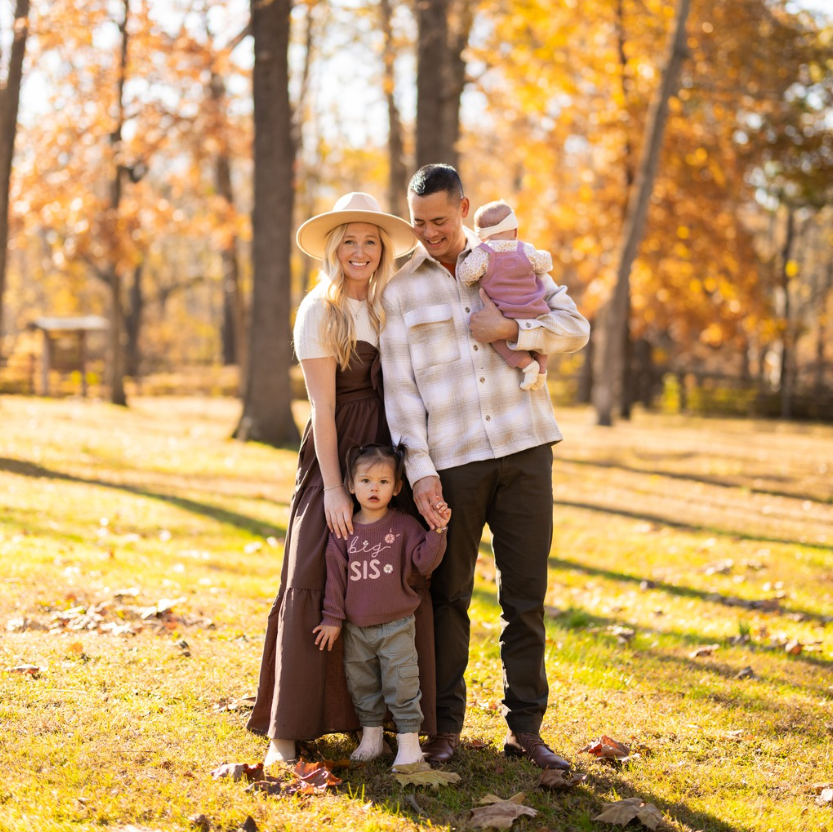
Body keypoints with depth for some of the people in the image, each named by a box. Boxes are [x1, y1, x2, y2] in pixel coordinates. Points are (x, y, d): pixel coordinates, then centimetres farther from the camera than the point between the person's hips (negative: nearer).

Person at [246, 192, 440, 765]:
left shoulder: (392, 305, 10)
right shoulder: (319, 310, -5)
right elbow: (323, 406, -9)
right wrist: (333, 488, -13)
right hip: (337, 453, -5)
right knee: (314, 582, -8)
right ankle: (286, 731, -6)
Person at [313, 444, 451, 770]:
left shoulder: (404, 526, -5)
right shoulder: (344, 530, 0)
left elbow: (424, 562, -10)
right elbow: (335, 574, 3)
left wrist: (437, 531, -23)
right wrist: (332, 618, 3)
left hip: (396, 625, -3)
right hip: (356, 627, 3)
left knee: (401, 685, -6)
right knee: (361, 685, 13)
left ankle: (409, 740, 2)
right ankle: (371, 737, 27)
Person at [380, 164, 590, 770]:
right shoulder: (399, 288, 5)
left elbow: (575, 327, 6)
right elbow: (399, 386, 0)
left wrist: (511, 329, -10)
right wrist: (420, 470, -9)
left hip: (524, 448, 1)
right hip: (450, 459, -1)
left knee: (526, 594, 4)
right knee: (448, 596, 4)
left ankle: (526, 727, 12)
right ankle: (446, 725, 16)